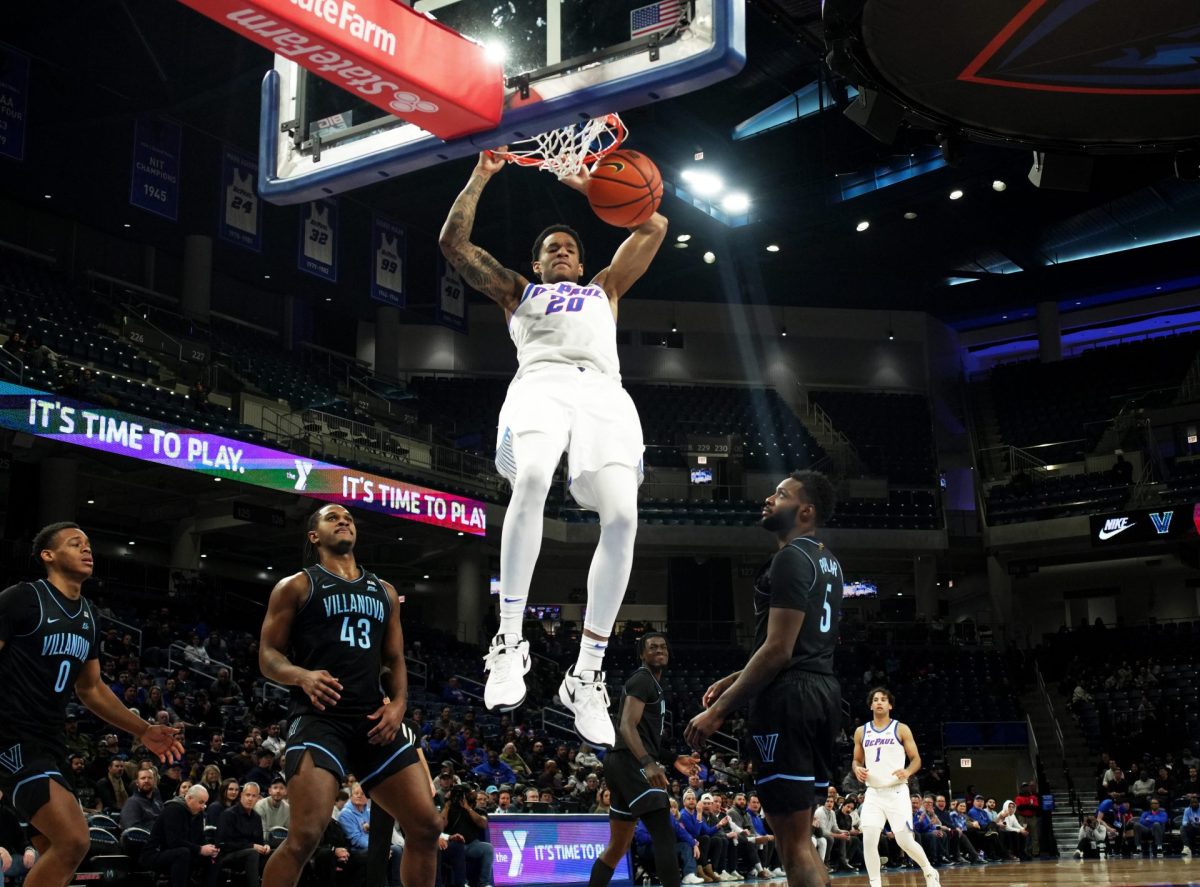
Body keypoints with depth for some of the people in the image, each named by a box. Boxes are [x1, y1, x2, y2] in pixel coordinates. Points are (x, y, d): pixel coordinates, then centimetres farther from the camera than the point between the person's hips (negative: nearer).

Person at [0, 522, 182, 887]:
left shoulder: (87, 616, 14)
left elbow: (91, 689, 22)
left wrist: (143, 730, 15)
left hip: (49, 744, 9)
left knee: (57, 853, 12)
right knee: (73, 840, -22)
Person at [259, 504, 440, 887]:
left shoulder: (384, 591, 22)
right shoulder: (296, 586, 8)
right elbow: (268, 656, 3)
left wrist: (398, 703, 2)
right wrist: (303, 676, -18)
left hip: (374, 719, 5)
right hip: (319, 717, -5)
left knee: (426, 826, 0)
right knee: (304, 836, -18)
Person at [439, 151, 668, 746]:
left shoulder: (604, 290, 40)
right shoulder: (518, 292, 37)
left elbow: (655, 227, 39)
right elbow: (453, 243, 30)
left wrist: (594, 189, 38)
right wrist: (482, 176, 33)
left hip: (604, 392, 2)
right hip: (541, 384, -2)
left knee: (622, 518, -24)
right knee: (531, 480, -37)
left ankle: (587, 674, -16)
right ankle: (509, 640, -29)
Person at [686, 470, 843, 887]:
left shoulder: (791, 558, -12)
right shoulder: (826, 562, 19)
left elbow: (778, 650, -19)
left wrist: (719, 710, -16)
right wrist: (734, 681, 24)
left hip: (790, 698, -10)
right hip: (821, 692, 10)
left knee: (794, 841, -7)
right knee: (797, 834, 16)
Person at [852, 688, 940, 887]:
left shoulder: (901, 729, 1)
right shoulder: (861, 732, 9)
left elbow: (916, 759, 2)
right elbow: (857, 760, 18)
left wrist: (907, 771, -20)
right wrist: (857, 769, -6)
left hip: (897, 792, -3)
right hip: (873, 793, 3)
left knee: (905, 841, -4)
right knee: (869, 841, -11)